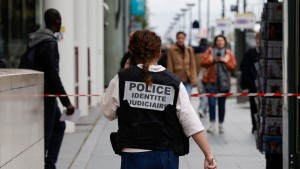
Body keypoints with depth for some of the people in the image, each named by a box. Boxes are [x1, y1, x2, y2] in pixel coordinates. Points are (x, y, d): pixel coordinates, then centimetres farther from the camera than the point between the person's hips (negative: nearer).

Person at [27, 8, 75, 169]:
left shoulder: (35, 40, 11)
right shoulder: (50, 43, -17)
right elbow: (53, 75, -22)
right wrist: (66, 102, -21)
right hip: (46, 94, -10)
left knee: (59, 125, 19)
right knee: (45, 133, -5)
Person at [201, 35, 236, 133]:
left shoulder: (228, 53, 8)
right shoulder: (210, 51, 6)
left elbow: (233, 66, 2)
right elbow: (203, 63, 1)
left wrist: (224, 61, -11)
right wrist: (213, 60, -14)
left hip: (224, 82, 1)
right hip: (211, 81, -1)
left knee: (221, 104, 7)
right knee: (211, 102, -10)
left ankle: (221, 124, 15)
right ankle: (212, 124, -6)